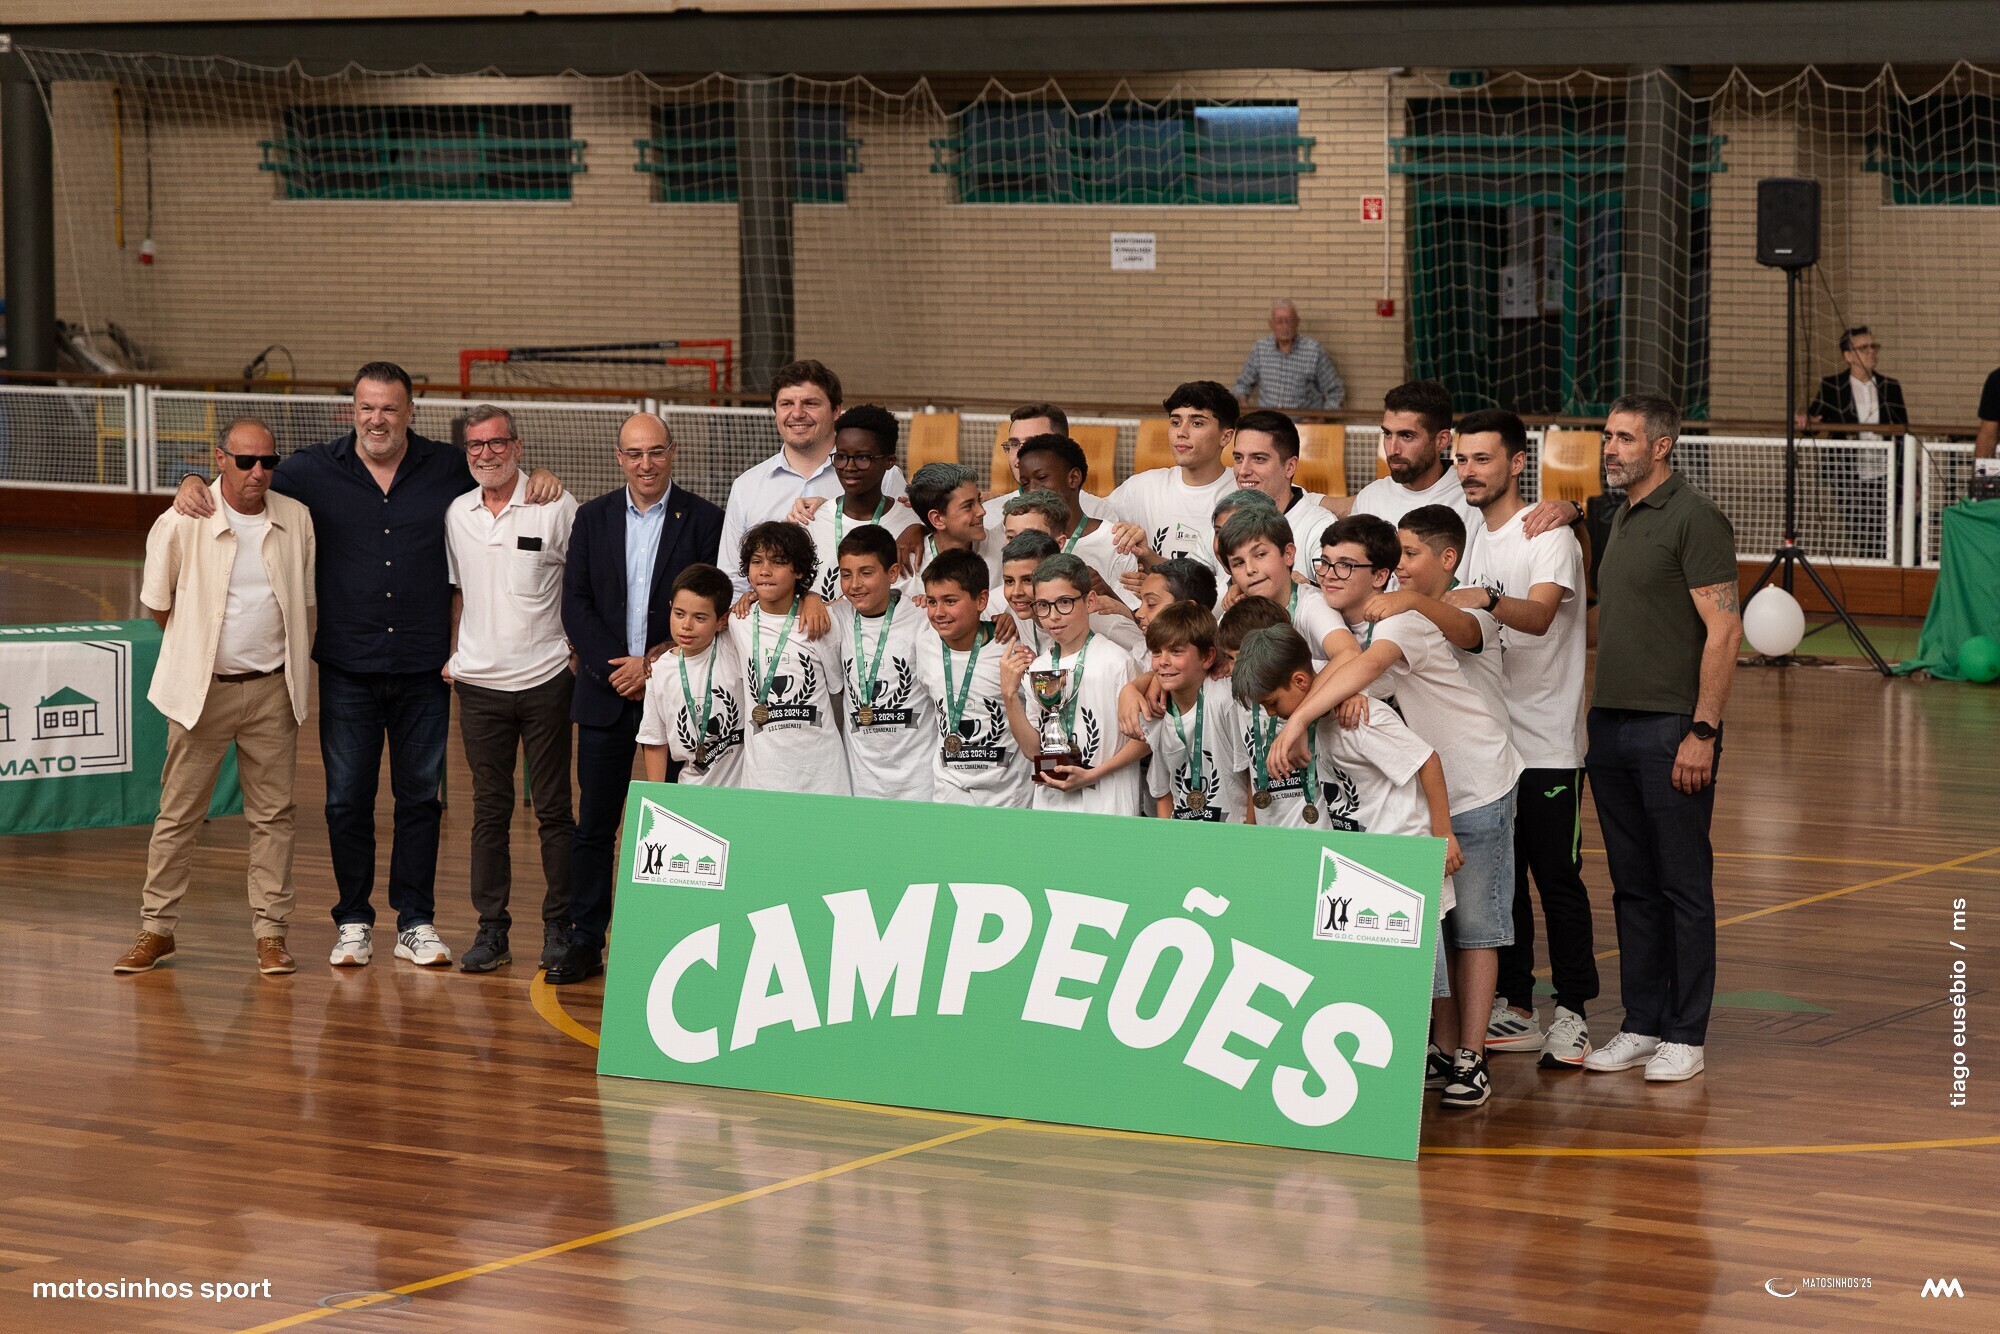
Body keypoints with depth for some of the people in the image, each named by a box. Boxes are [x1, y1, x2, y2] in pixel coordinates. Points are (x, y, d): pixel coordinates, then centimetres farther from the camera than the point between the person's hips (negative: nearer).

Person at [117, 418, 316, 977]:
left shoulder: (297, 520, 0)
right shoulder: (182, 525, -10)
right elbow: (158, 604, 3)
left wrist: (296, 668, 11)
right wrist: (201, 651, 9)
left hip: (272, 690, 2)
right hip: (203, 689, -2)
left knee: (273, 814, 5)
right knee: (179, 812, 3)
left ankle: (271, 934, 11)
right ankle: (157, 929, 12)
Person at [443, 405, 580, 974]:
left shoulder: (556, 509, -5)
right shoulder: (457, 514, 8)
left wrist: (580, 652, -4)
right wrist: (449, 653, 9)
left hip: (545, 678, -3)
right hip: (480, 685, 3)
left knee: (553, 809, 2)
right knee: (489, 810, 5)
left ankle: (559, 927, 9)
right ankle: (491, 928, 10)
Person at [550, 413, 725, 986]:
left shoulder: (704, 520, -1)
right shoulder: (593, 519, 8)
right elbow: (576, 604, 4)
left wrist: (654, 666, -10)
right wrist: (617, 665, -9)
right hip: (606, 693, 2)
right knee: (595, 824, 3)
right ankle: (586, 943, 8)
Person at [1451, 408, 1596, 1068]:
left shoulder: (1549, 536, -10)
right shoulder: (1470, 537, 13)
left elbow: (1539, 615, -29)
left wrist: (1484, 599, -46)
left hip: (1546, 746, -7)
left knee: (1557, 880, -3)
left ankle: (1571, 1013, 4)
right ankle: (1513, 1011, 17)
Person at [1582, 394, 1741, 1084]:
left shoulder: (1694, 519, -9)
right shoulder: (1621, 519, 16)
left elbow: (1724, 630, -14)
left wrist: (1702, 731, -19)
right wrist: (1594, 715, 14)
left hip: (1672, 729, -8)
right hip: (1611, 725, 8)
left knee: (1684, 887, -1)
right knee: (1633, 887, 11)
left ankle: (1685, 1035, 4)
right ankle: (1642, 1025, 17)